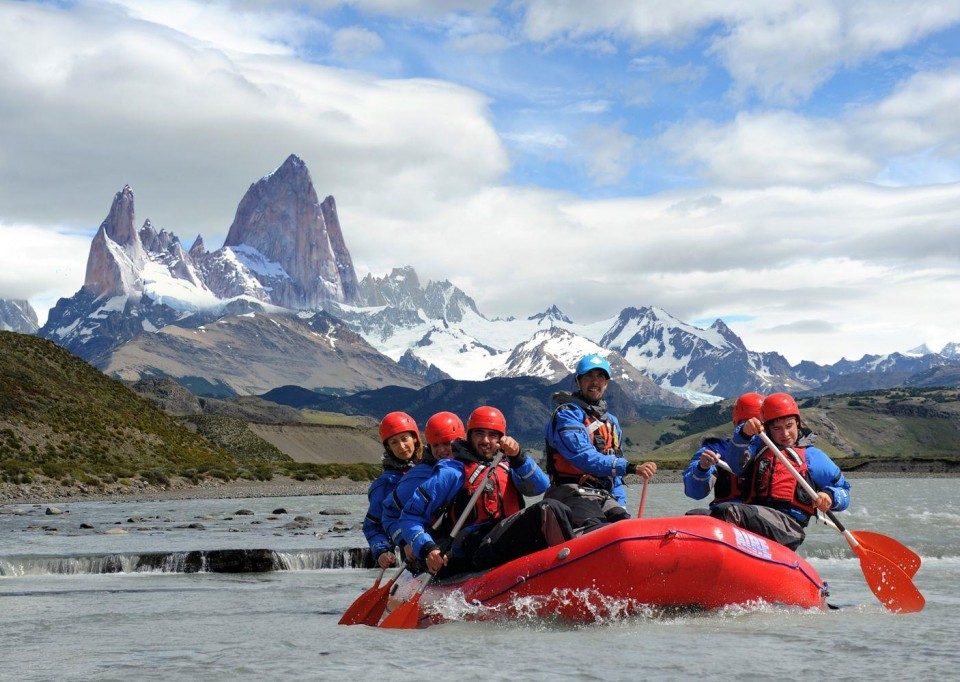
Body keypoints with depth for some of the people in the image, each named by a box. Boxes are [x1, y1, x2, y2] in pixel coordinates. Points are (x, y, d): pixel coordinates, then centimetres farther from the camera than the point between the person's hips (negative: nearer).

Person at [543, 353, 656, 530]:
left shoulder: (611, 422, 26)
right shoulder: (567, 414, -2)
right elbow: (584, 458, -17)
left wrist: (620, 507, 13)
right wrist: (631, 467, -25)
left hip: (604, 496, 7)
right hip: (572, 493, -7)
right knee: (598, 531, -36)